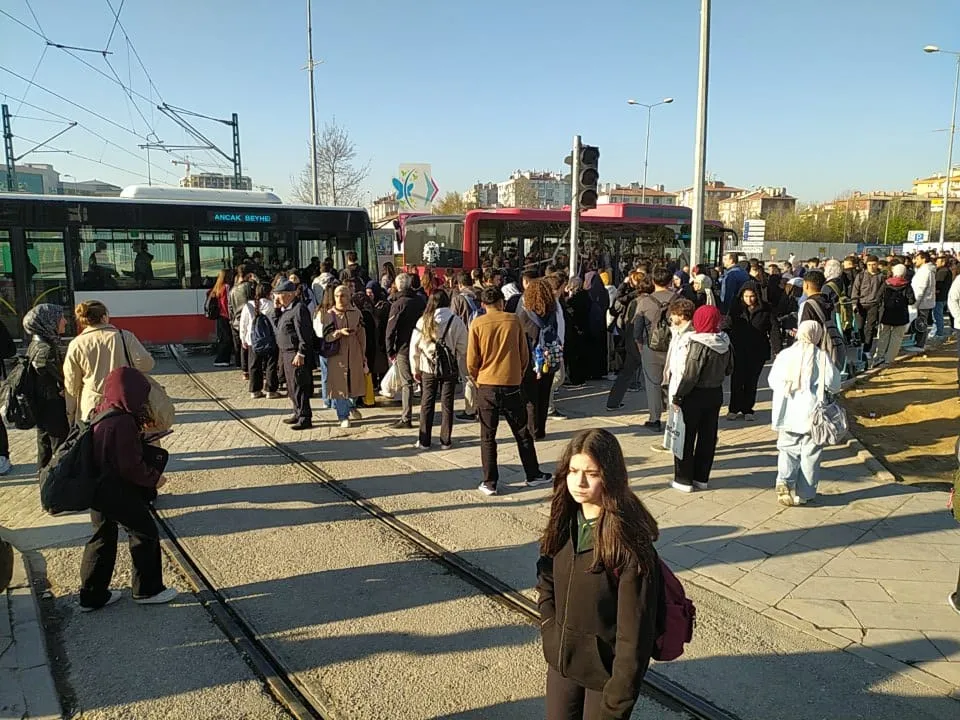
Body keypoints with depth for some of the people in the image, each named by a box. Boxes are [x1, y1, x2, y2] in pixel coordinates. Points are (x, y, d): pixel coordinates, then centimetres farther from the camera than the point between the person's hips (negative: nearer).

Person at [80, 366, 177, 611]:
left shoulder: (102, 413, 4)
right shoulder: (122, 423, -24)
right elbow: (131, 466, -24)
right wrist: (155, 477, -10)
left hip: (98, 489, 9)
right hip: (119, 492, -9)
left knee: (102, 537, 19)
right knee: (146, 533, 6)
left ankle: (92, 595, 27)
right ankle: (147, 590, 17)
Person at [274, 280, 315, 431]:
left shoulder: (299, 309, -16)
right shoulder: (286, 309, 15)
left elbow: (304, 334, -21)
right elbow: (278, 325, 21)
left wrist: (300, 354, -23)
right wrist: (277, 309, 9)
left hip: (297, 356, -10)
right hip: (287, 354, 10)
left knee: (299, 387, -6)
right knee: (292, 387, 18)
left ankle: (305, 419, -1)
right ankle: (298, 413, 30)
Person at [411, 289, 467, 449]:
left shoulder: (423, 321, -4)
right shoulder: (456, 321, -9)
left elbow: (414, 347, 1)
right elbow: (463, 347, -6)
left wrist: (415, 369, 11)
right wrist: (464, 368, 5)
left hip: (428, 368, 1)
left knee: (427, 403, 10)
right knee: (447, 404, 9)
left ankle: (424, 441, 13)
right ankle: (445, 441, 13)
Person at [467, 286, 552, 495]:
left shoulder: (477, 324, -4)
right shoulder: (514, 320, -1)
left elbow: (472, 361, -3)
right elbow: (525, 355, 4)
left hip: (487, 386, -1)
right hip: (511, 384, 1)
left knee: (488, 436, 8)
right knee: (522, 433, 14)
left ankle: (489, 483, 10)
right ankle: (533, 475, 23)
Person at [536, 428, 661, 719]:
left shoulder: (630, 541, -24)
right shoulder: (564, 521, -6)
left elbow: (635, 627, -21)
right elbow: (546, 578, 10)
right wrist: (550, 630, -2)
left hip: (606, 667, -5)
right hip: (561, 658, 5)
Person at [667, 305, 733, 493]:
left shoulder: (697, 344, -22)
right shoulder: (725, 343, -1)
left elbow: (690, 375, -22)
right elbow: (729, 369, 11)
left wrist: (677, 396, -14)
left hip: (694, 395, -7)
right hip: (715, 394, 7)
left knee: (685, 437, 6)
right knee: (708, 437, 14)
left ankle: (684, 479, 11)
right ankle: (702, 478, 23)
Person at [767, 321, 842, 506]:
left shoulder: (784, 355, -2)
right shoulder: (821, 357, -9)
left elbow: (772, 382, 6)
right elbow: (834, 385, -3)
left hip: (787, 415, 2)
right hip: (812, 415, -2)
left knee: (787, 450, 14)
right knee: (810, 455, 9)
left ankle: (784, 481, -9)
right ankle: (803, 494, 14)